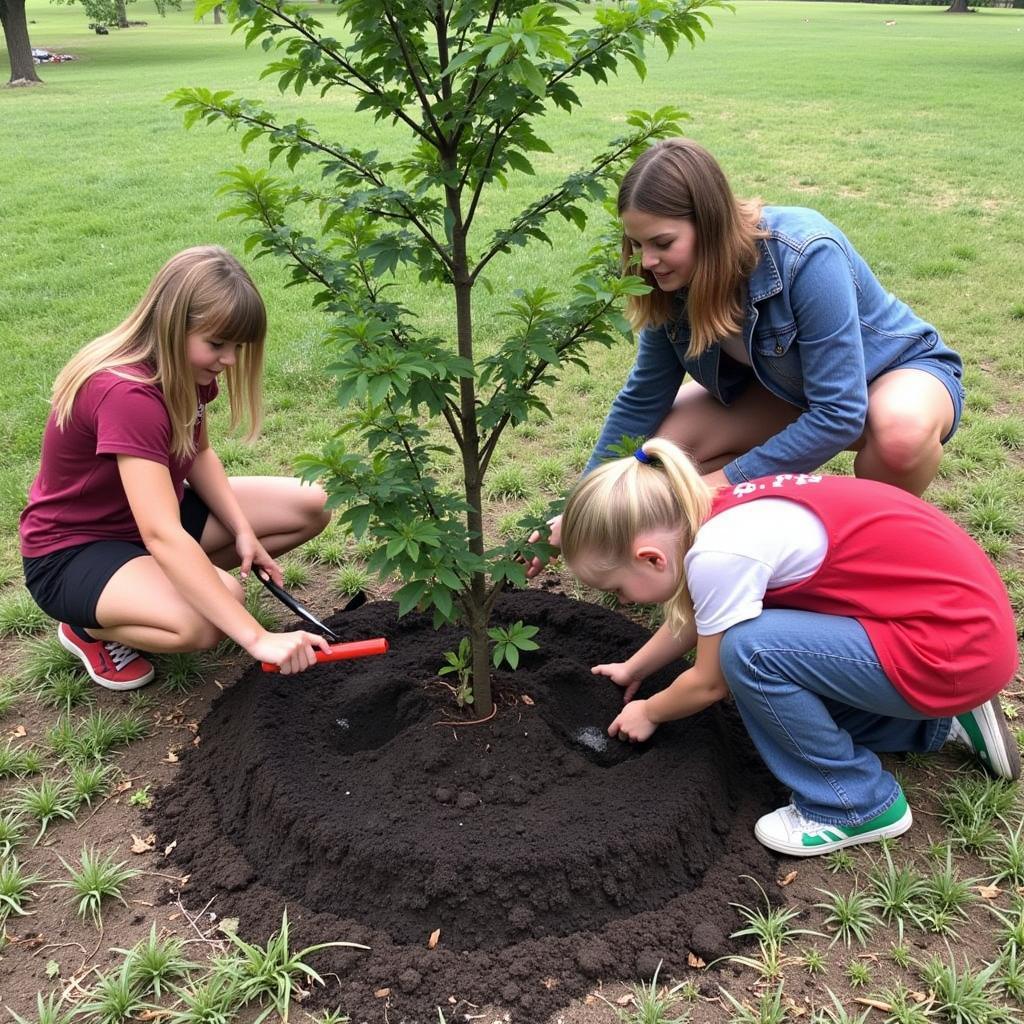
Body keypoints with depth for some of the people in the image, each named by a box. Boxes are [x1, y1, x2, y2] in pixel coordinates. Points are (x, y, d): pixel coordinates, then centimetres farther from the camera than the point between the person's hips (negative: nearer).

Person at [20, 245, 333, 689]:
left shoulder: (185, 366, -8)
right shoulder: (125, 393, -34)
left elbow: (199, 453, 6)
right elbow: (161, 536, -41)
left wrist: (244, 531, -12)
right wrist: (257, 637, -45)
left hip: (150, 513, 8)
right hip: (73, 550, -8)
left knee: (309, 507, -3)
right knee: (206, 620, -37)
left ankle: (165, 583, 5)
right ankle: (91, 628, -3)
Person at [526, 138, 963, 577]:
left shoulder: (807, 257, -36)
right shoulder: (674, 283, -17)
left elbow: (839, 414, -36)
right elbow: (642, 400, -7)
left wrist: (726, 482, -32)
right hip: (786, 389, 5)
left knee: (901, 429, -41)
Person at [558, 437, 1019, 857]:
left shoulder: (721, 553, -24)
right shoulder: (715, 512, 1)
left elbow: (709, 683, -8)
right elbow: (692, 619, 21)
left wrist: (649, 713, 11)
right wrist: (633, 668, 32)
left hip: (959, 648, -9)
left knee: (749, 652, -19)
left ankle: (857, 805, 0)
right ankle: (941, 720, 19)